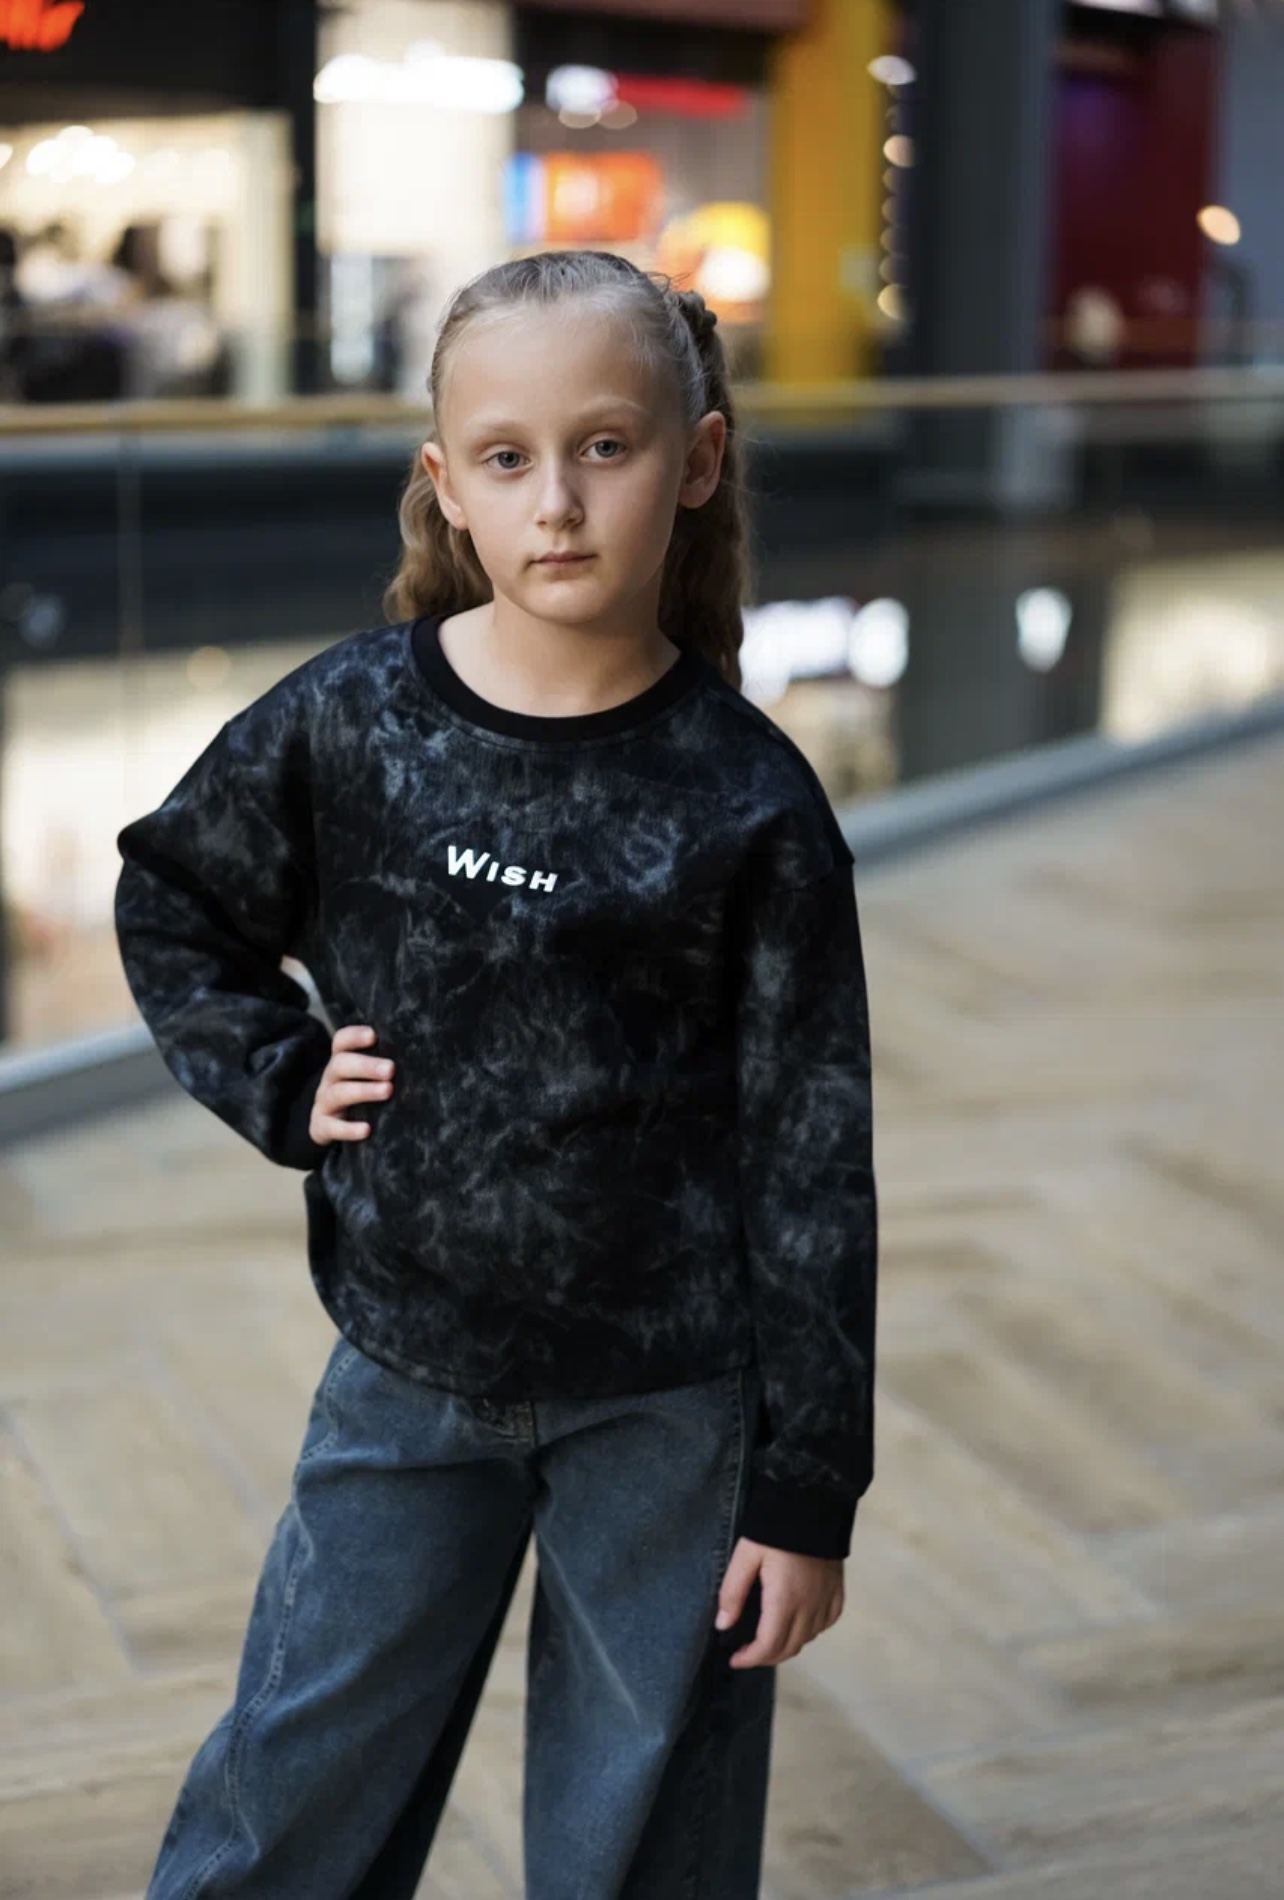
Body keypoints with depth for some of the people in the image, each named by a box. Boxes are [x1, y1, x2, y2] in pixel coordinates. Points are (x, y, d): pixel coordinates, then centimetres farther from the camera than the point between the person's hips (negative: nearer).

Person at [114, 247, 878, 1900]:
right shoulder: (347, 723, -7)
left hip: (671, 1404, -2)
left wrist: (806, 1490, -7)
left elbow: (813, 1157, -8)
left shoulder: (747, 800, -12)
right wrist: (276, 1078, -3)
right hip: (407, 1372, 2)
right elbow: (169, 901, 13)